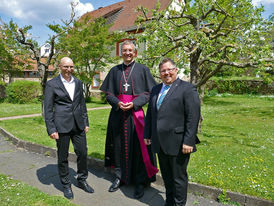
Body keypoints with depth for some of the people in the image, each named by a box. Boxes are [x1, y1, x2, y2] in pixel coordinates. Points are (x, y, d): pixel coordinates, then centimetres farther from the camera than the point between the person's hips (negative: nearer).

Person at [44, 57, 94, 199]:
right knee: (63, 156, 9)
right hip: (61, 125, -4)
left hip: (78, 124, 4)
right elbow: (47, 108, -5)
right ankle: (66, 184, 28)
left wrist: (86, 122, 11)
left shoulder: (78, 83, 10)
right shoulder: (52, 84, -3)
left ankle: (82, 180, 30)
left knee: (83, 152, 9)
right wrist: (51, 129, -10)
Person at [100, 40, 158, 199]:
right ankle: (120, 177, 27)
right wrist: (117, 103, -10)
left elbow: (149, 92, 0)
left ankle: (140, 181, 17)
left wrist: (134, 104, -14)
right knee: (119, 145, 9)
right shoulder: (115, 70, 11)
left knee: (138, 146, 2)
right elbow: (109, 93, 9)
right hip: (118, 113, 3)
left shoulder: (143, 69, 4)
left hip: (136, 113, -2)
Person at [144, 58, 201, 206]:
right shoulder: (155, 89, 12)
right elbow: (150, 114, 17)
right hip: (160, 143, 6)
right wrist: (147, 134, 14)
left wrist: (188, 141, -18)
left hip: (178, 144, -6)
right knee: (166, 176, 20)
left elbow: (193, 117, -14)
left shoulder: (187, 89, -8)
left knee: (179, 178, 10)